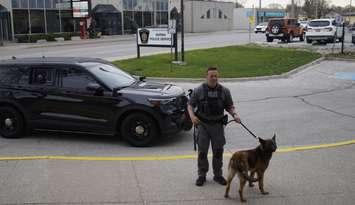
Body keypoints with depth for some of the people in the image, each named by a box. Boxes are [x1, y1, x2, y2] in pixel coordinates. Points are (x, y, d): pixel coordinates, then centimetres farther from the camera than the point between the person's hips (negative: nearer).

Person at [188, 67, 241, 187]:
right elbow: (190, 105, 1)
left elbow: (229, 106, 10)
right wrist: (192, 116, -17)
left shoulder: (224, 91, 4)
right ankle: (201, 175, 16)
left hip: (218, 125, 2)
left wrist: (234, 115, -9)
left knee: (218, 151, 8)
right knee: (202, 151, 2)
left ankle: (218, 175, 23)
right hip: (202, 124, -2)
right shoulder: (198, 90, -2)